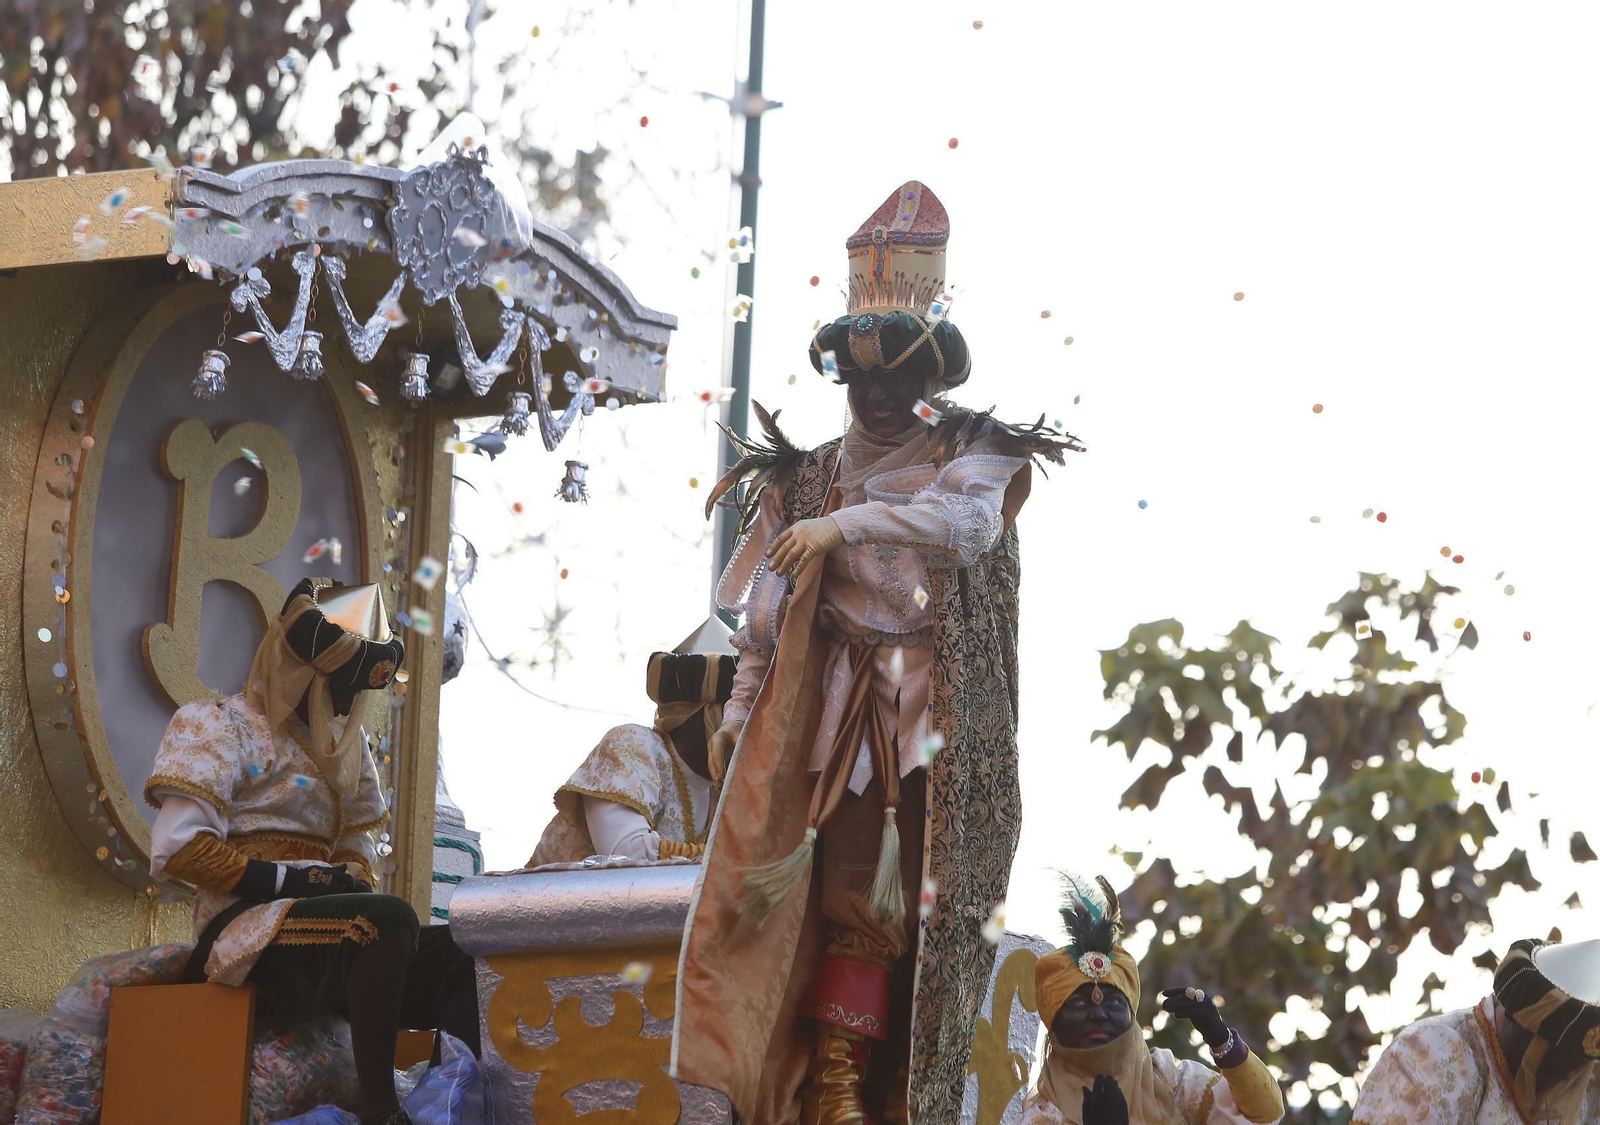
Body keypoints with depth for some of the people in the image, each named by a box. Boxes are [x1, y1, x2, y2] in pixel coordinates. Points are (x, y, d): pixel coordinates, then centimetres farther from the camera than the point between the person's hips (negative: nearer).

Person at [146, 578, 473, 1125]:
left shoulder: (344, 745, 23)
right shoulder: (222, 726, 1)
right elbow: (175, 849, -11)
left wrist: (353, 880, -1)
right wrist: (290, 880, -16)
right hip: (245, 933, -7)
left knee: (458, 954, -16)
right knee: (389, 919, -33)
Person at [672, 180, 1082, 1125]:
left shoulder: (971, 453, 7)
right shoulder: (810, 478, 15)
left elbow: (968, 521, -16)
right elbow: (767, 609, 11)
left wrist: (846, 524, -21)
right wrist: (741, 710, 2)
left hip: (946, 704, -1)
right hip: (847, 701, 1)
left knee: (940, 888, -5)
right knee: (853, 889, -6)